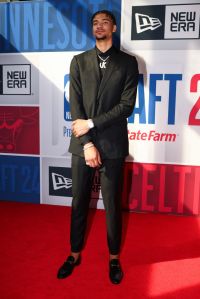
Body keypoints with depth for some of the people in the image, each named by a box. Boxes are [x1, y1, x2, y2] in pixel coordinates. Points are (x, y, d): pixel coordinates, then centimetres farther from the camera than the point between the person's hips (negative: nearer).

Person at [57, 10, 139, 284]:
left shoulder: (128, 62, 4)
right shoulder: (79, 62, 8)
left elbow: (127, 105, -6)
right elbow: (75, 105, 0)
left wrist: (91, 123, -11)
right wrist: (87, 143, -9)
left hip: (113, 144, -2)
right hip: (81, 143, 2)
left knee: (112, 204, 8)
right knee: (79, 202, 11)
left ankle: (114, 257, 28)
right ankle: (75, 253, 31)